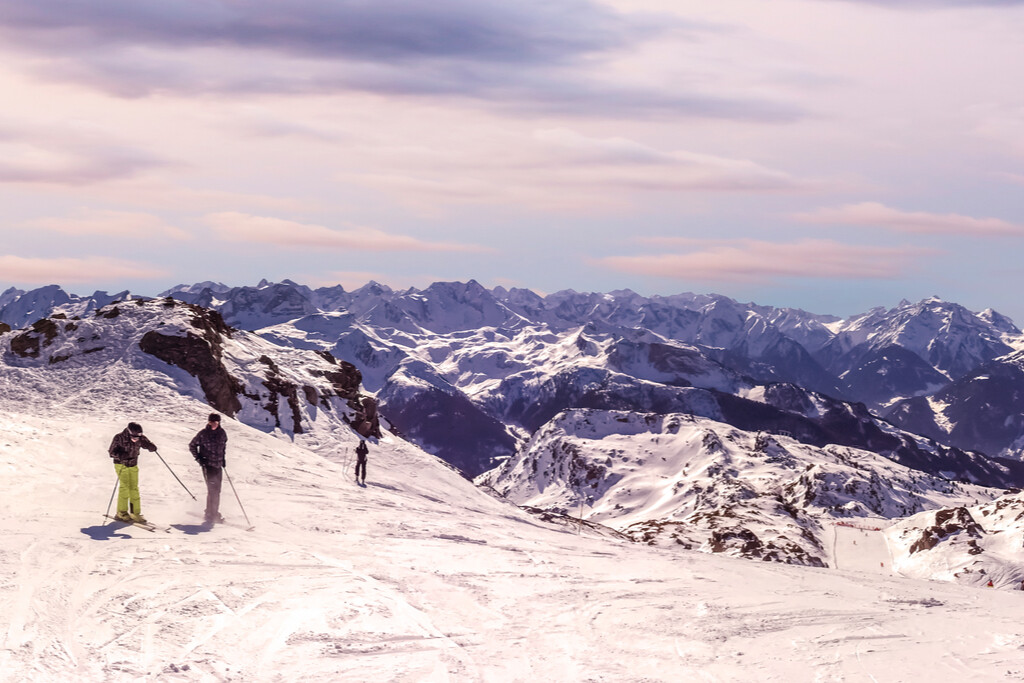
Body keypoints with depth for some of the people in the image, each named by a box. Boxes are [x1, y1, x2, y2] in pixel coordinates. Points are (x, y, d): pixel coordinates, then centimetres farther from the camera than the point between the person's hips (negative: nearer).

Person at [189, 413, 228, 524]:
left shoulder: (222, 433, 4)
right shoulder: (203, 433, -8)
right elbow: (192, 445, 3)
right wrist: (198, 458, -5)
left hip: (218, 465, 5)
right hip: (207, 464, -5)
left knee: (217, 490, 12)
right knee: (212, 489, -13)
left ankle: (215, 513, 25)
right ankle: (210, 515, -8)